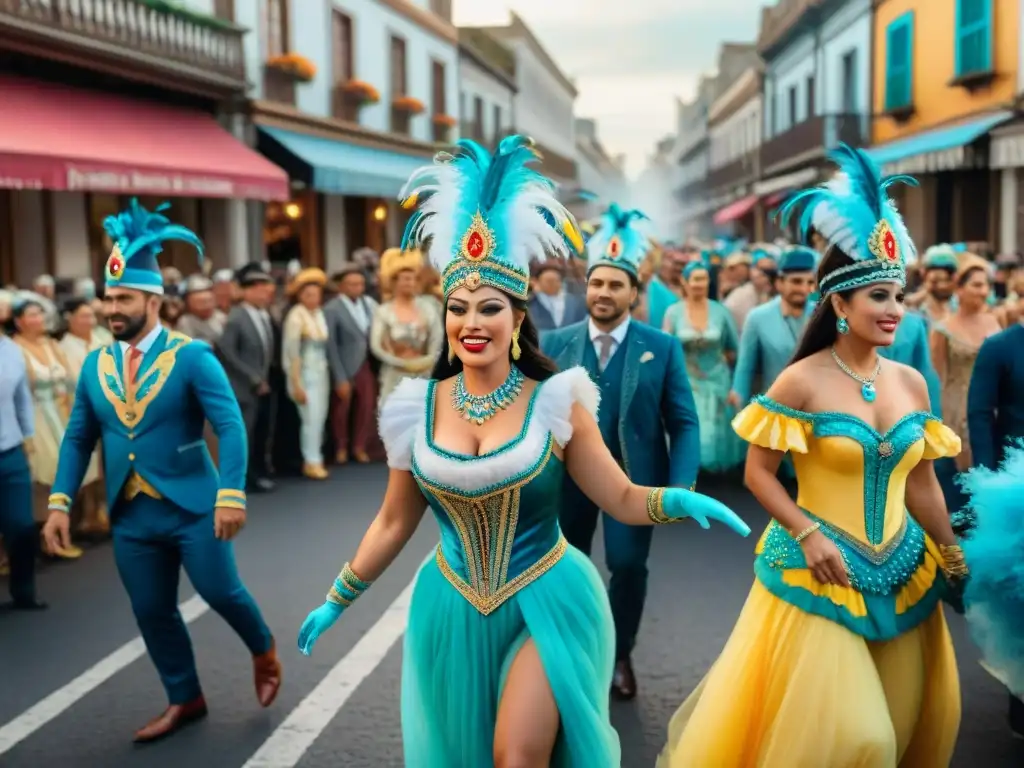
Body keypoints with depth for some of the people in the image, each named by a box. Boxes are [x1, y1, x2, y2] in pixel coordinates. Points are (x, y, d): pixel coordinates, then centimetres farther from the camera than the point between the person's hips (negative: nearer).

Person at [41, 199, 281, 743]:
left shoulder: (192, 356, -10)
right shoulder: (95, 365, 6)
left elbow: (231, 426, -16)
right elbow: (78, 438, 10)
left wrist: (231, 495, -26)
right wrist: (60, 502, 1)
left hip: (192, 507, -5)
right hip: (132, 516, 5)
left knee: (220, 591, 0)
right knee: (152, 613, 11)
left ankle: (263, 651, 32)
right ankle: (185, 700, 29)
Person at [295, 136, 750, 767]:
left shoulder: (554, 403, -11)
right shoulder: (418, 409, -3)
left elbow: (622, 498, -9)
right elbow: (394, 524, 7)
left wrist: (680, 500, -29)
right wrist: (337, 601, 11)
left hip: (545, 603, -3)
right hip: (453, 610, 3)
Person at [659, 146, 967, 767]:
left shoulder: (911, 382, 3)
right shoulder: (803, 381, -12)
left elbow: (922, 483, 10)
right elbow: (758, 472, -9)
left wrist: (954, 560, 12)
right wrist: (808, 535, -18)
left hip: (901, 576, 6)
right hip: (819, 575, -5)